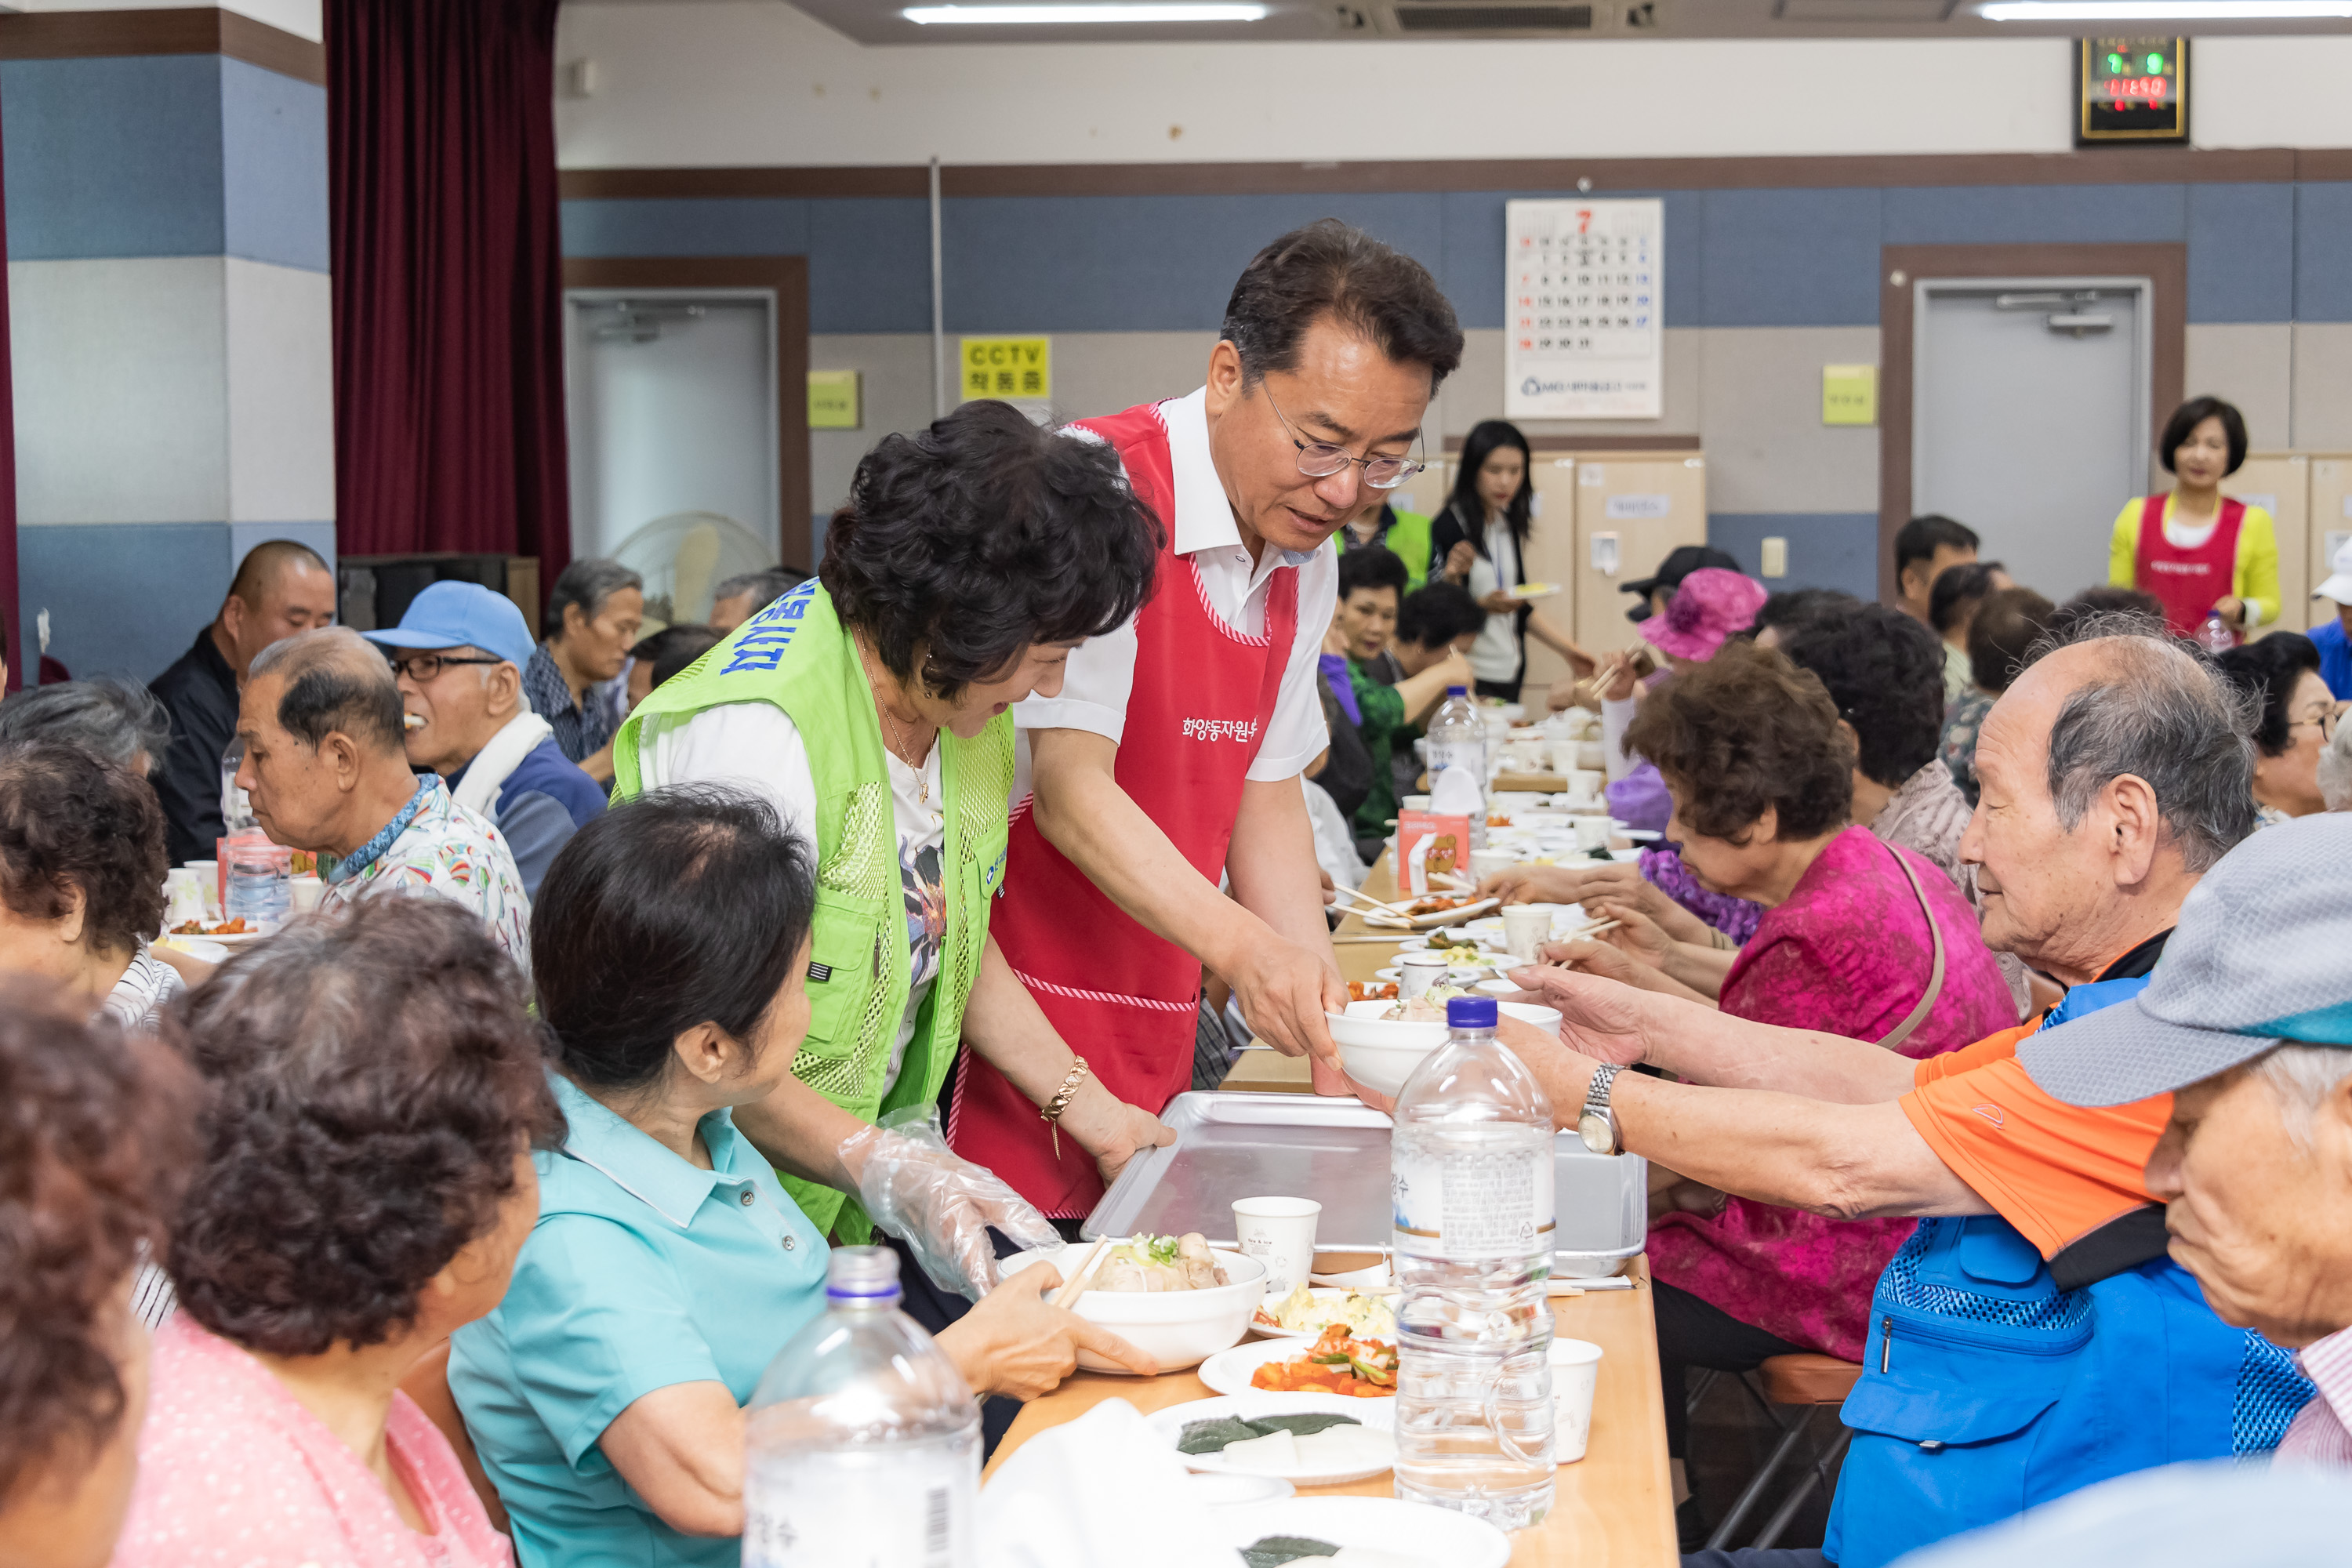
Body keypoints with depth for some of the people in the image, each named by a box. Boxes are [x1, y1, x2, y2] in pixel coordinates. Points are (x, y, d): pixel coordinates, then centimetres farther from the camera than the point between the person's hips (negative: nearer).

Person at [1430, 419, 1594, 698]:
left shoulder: (1509, 525, 12)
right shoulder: (1448, 528, -10)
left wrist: (1568, 649, 18)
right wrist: (1484, 606, -25)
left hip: (1508, 675, 7)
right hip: (1469, 678, -7)